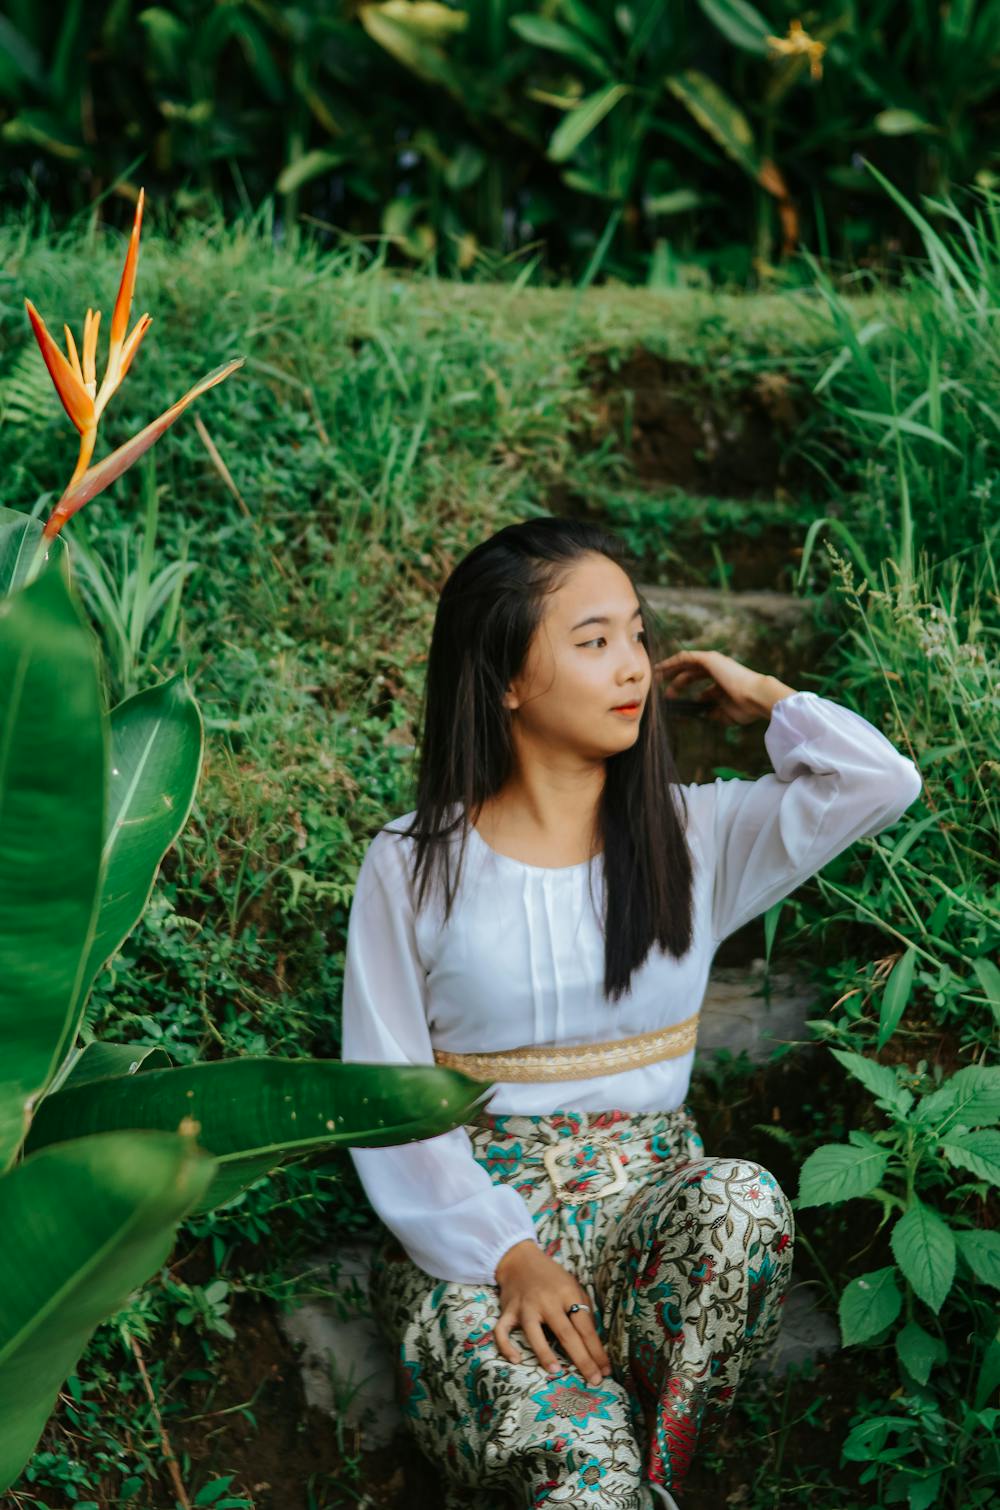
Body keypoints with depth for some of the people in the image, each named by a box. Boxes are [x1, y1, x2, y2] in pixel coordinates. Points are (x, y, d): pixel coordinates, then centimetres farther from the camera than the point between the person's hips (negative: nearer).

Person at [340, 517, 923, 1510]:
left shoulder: (694, 834, 6)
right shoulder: (413, 865, 1)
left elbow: (881, 781, -8)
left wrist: (757, 695, 8)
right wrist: (509, 1259, -17)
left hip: (652, 1202, 4)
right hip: (472, 1227, -3)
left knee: (745, 1203, -34)